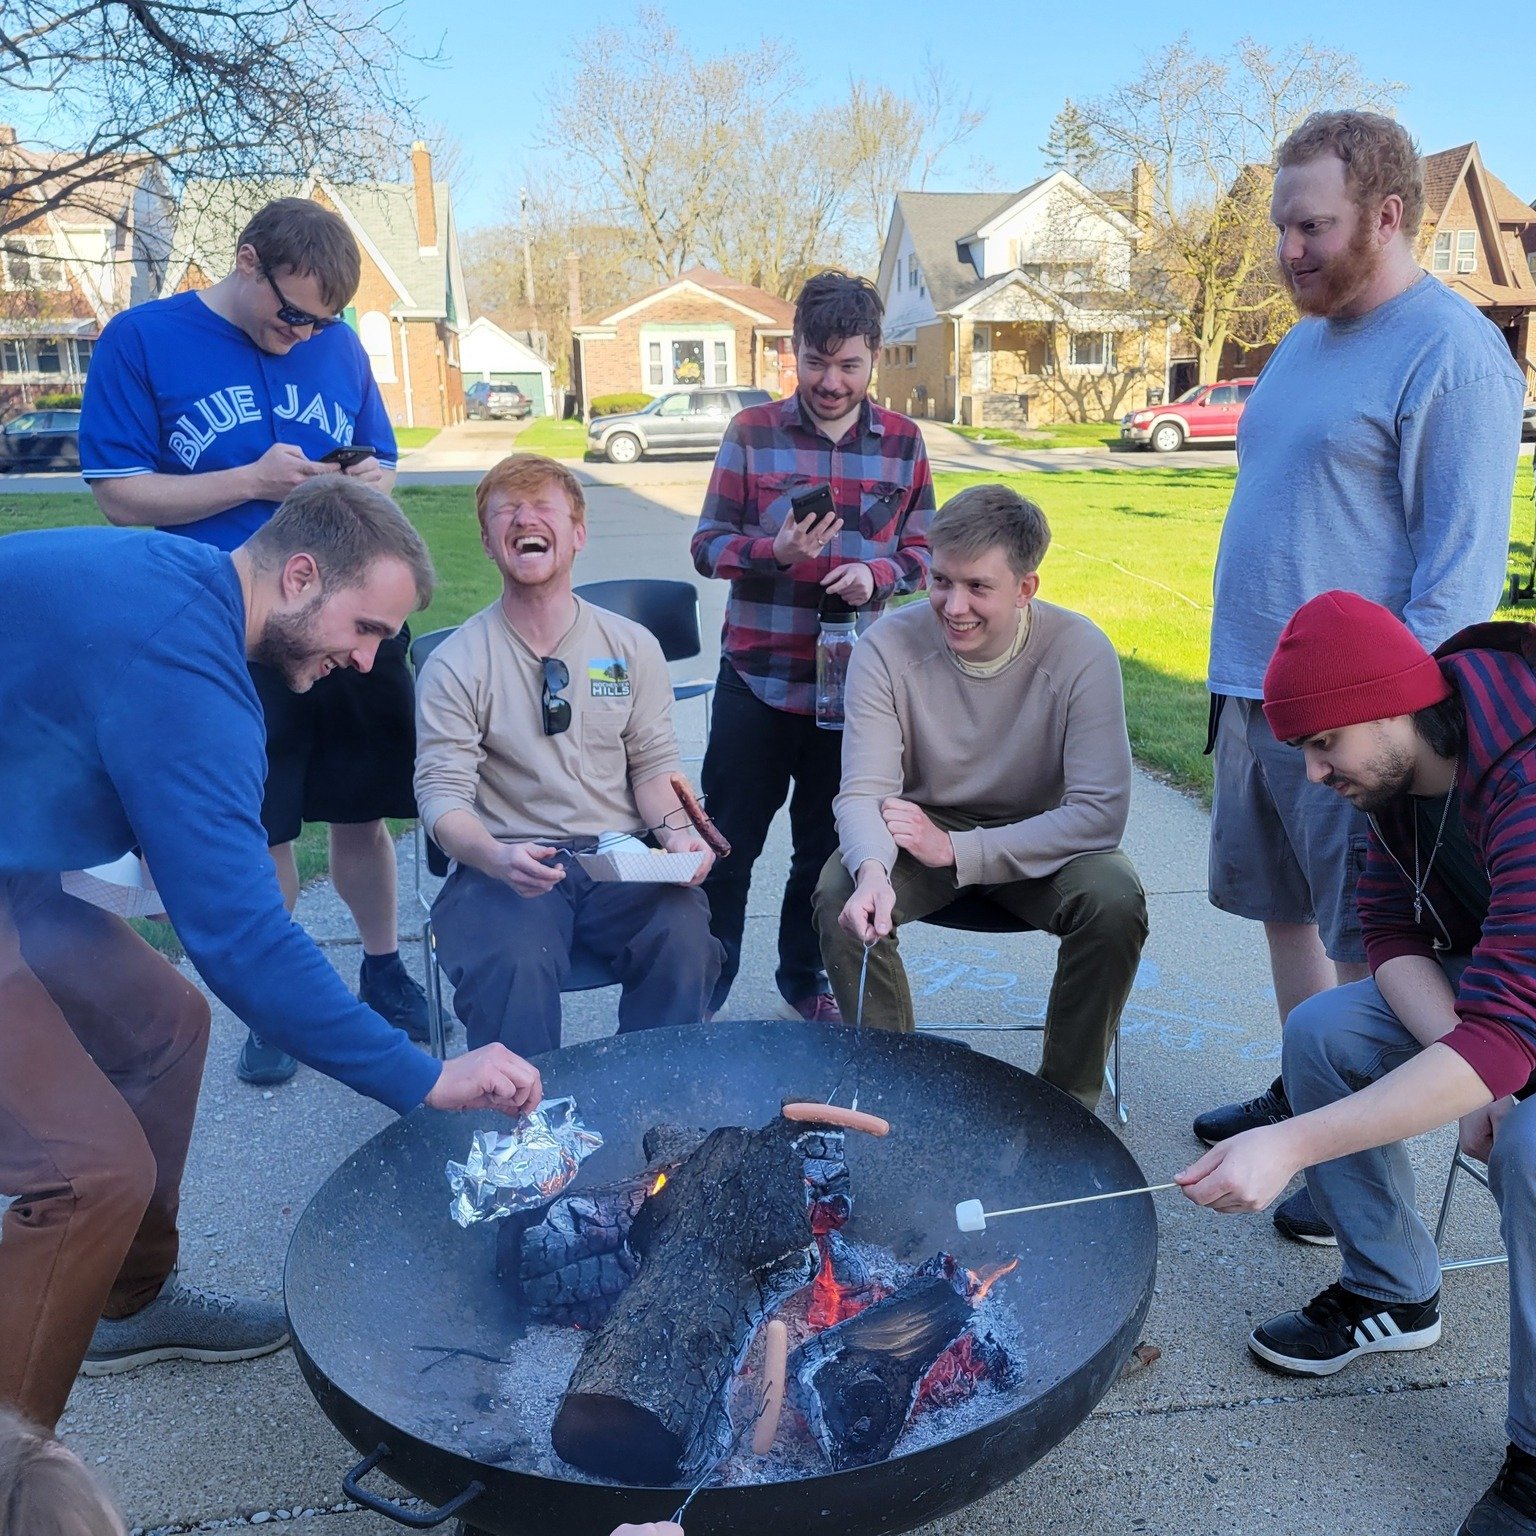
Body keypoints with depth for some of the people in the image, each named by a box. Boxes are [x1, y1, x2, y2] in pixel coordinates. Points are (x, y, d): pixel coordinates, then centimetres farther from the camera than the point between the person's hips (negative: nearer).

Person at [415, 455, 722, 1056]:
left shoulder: (632, 646, 10)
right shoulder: (455, 662, 1)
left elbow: (653, 764, 12)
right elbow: (441, 792, -5)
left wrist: (675, 829, -10)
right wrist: (496, 857, -25)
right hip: (509, 866, -2)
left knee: (685, 939, -27)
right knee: (512, 966, -33)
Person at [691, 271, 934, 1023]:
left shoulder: (902, 442, 3)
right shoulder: (751, 432, -3)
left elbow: (923, 551, 7)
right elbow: (707, 544, -2)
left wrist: (876, 574, -14)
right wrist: (774, 551, -22)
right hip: (757, 679, -1)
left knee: (826, 846, 15)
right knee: (727, 842, 8)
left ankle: (805, 975, 36)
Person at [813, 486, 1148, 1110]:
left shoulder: (1081, 652, -21)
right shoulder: (888, 646, -18)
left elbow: (1100, 812, -24)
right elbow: (864, 792, -21)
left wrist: (956, 850, -29)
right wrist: (872, 870, -45)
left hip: (1040, 842, 0)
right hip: (924, 832, 1)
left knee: (1116, 901, -29)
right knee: (840, 895, -26)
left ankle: (1069, 1093, -2)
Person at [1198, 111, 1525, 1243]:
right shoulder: (1307, 340, 15)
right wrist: (1239, 674, 16)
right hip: (1256, 694, 9)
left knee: (1363, 947, 1)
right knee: (1284, 908, 17)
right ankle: (1302, 1098, 34)